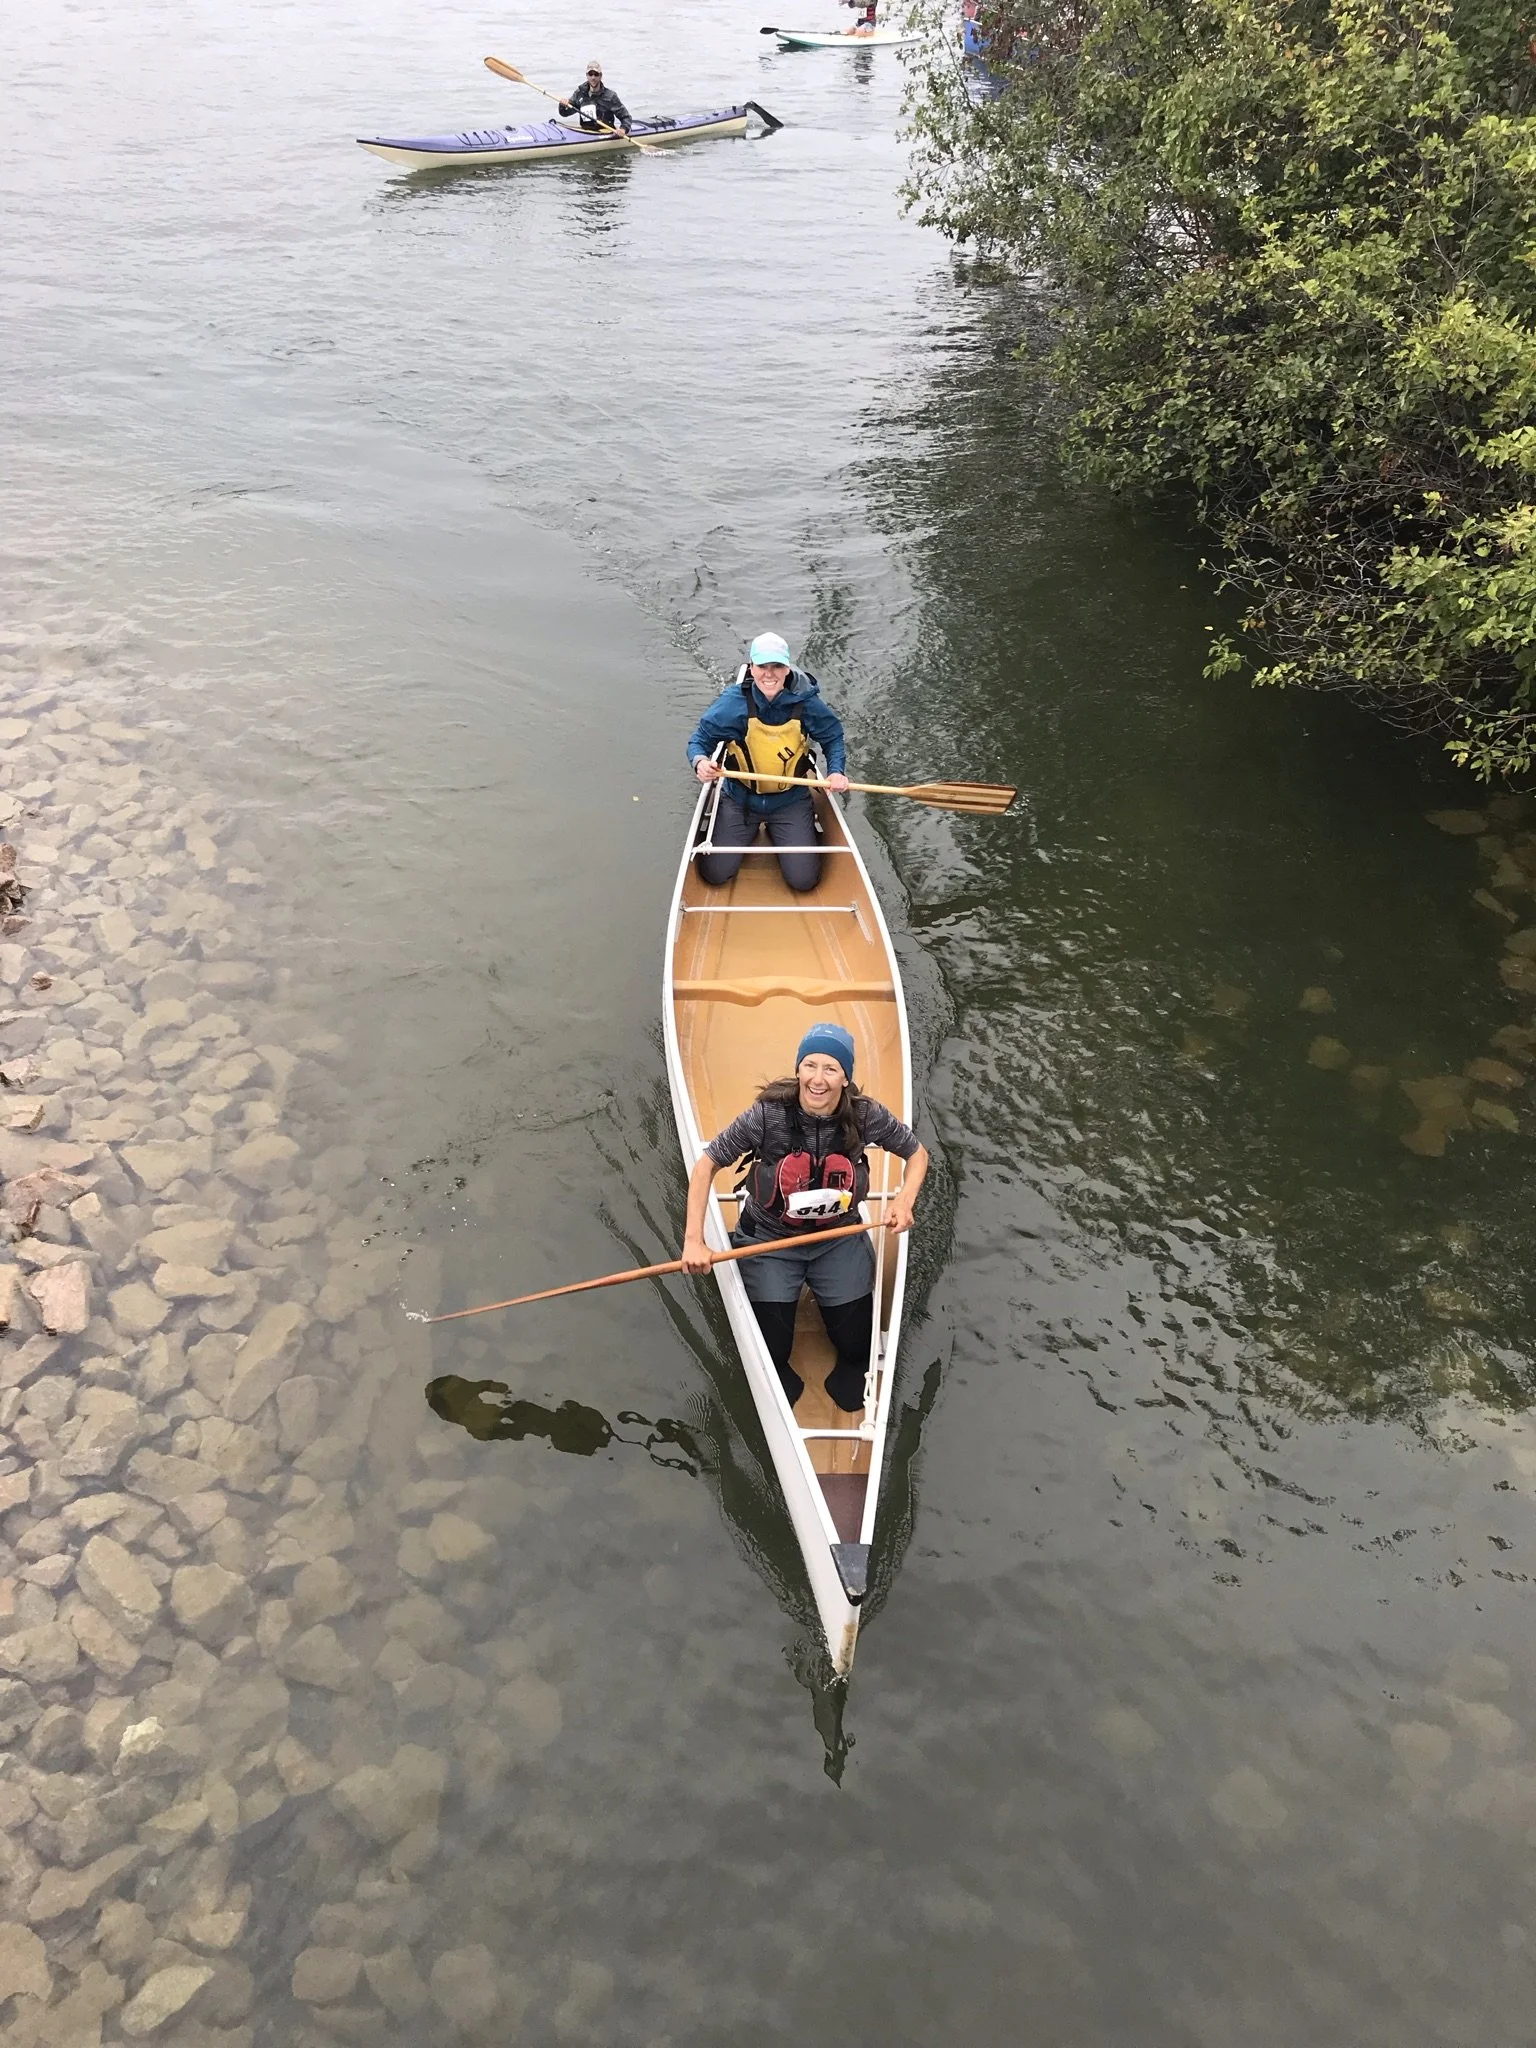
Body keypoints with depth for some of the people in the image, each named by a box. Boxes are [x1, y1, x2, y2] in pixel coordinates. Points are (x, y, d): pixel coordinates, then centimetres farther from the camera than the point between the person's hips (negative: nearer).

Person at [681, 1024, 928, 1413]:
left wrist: (905, 1200, -18)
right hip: (769, 1240, -2)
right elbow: (706, 1164, -16)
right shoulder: (768, 1115, -25)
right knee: (771, 1352, -6)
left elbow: (917, 1153, 0)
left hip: (838, 1240, 2)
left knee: (856, 1347, 2)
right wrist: (694, 1240, -22)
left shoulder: (866, 1116, -18)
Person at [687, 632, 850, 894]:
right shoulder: (733, 702, -18)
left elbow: (833, 737, 2)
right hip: (740, 800, 0)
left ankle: (775, 833, 27)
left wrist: (836, 770, -16)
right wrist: (700, 761, -31)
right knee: (714, 874, -5)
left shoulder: (806, 702, -15)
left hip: (790, 801, 0)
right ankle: (750, 832, 28)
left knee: (804, 880, -6)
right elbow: (700, 739, -8)